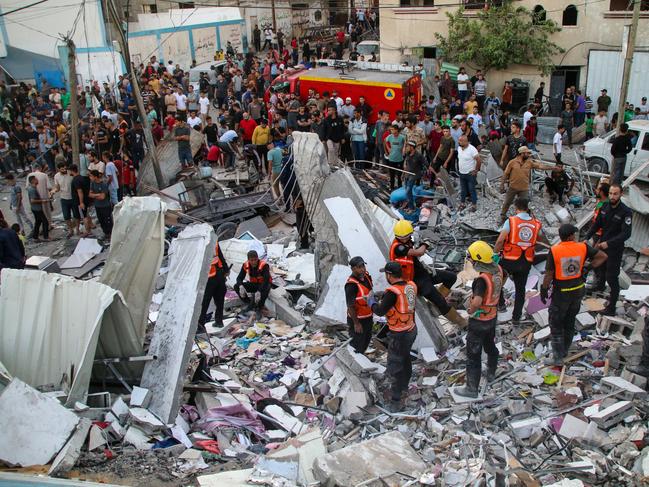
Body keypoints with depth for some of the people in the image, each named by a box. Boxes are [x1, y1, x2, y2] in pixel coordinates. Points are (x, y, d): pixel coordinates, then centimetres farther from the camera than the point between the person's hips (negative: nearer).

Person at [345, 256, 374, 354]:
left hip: (368, 317, 8)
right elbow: (350, 306, -25)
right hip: (358, 319, -8)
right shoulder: (351, 285, -29)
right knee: (357, 345, 6)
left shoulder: (367, 276, -4)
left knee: (366, 340, 25)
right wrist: (356, 323, -19)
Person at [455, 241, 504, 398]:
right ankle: (491, 373, 51)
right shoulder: (498, 270, -8)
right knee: (490, 346, 29)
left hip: (479, 321, -8)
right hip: (493, 316, 8)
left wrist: (471, 311, -24)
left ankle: (472, 388, 16)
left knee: (473, 355, 5)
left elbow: (476, 302, -44)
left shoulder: (482, 279, -34)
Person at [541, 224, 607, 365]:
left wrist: (544, 290, -2)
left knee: (556, 324, 7)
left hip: (561, 292, -4)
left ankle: (558, 357, 8)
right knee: (570, 322, 20)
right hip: (578, 290, 4)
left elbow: (549, 274, -15)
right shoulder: (583, 247, -9)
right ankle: (564, 350, 35)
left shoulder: (554, 250, -19)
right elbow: (602, 256, 0)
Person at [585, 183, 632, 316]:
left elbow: (626, 234, -24)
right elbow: (597, 224, 7)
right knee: (600, 268, 28)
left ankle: (611, 307, 1)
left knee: (612, 277, -6)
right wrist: (586, 238, -3)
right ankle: (600, 286, 57)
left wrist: (608, 243, -32)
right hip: (602, 245, 6)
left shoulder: (626, 212, -21)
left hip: (615, 249, -6)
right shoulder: (605, 207, -3)